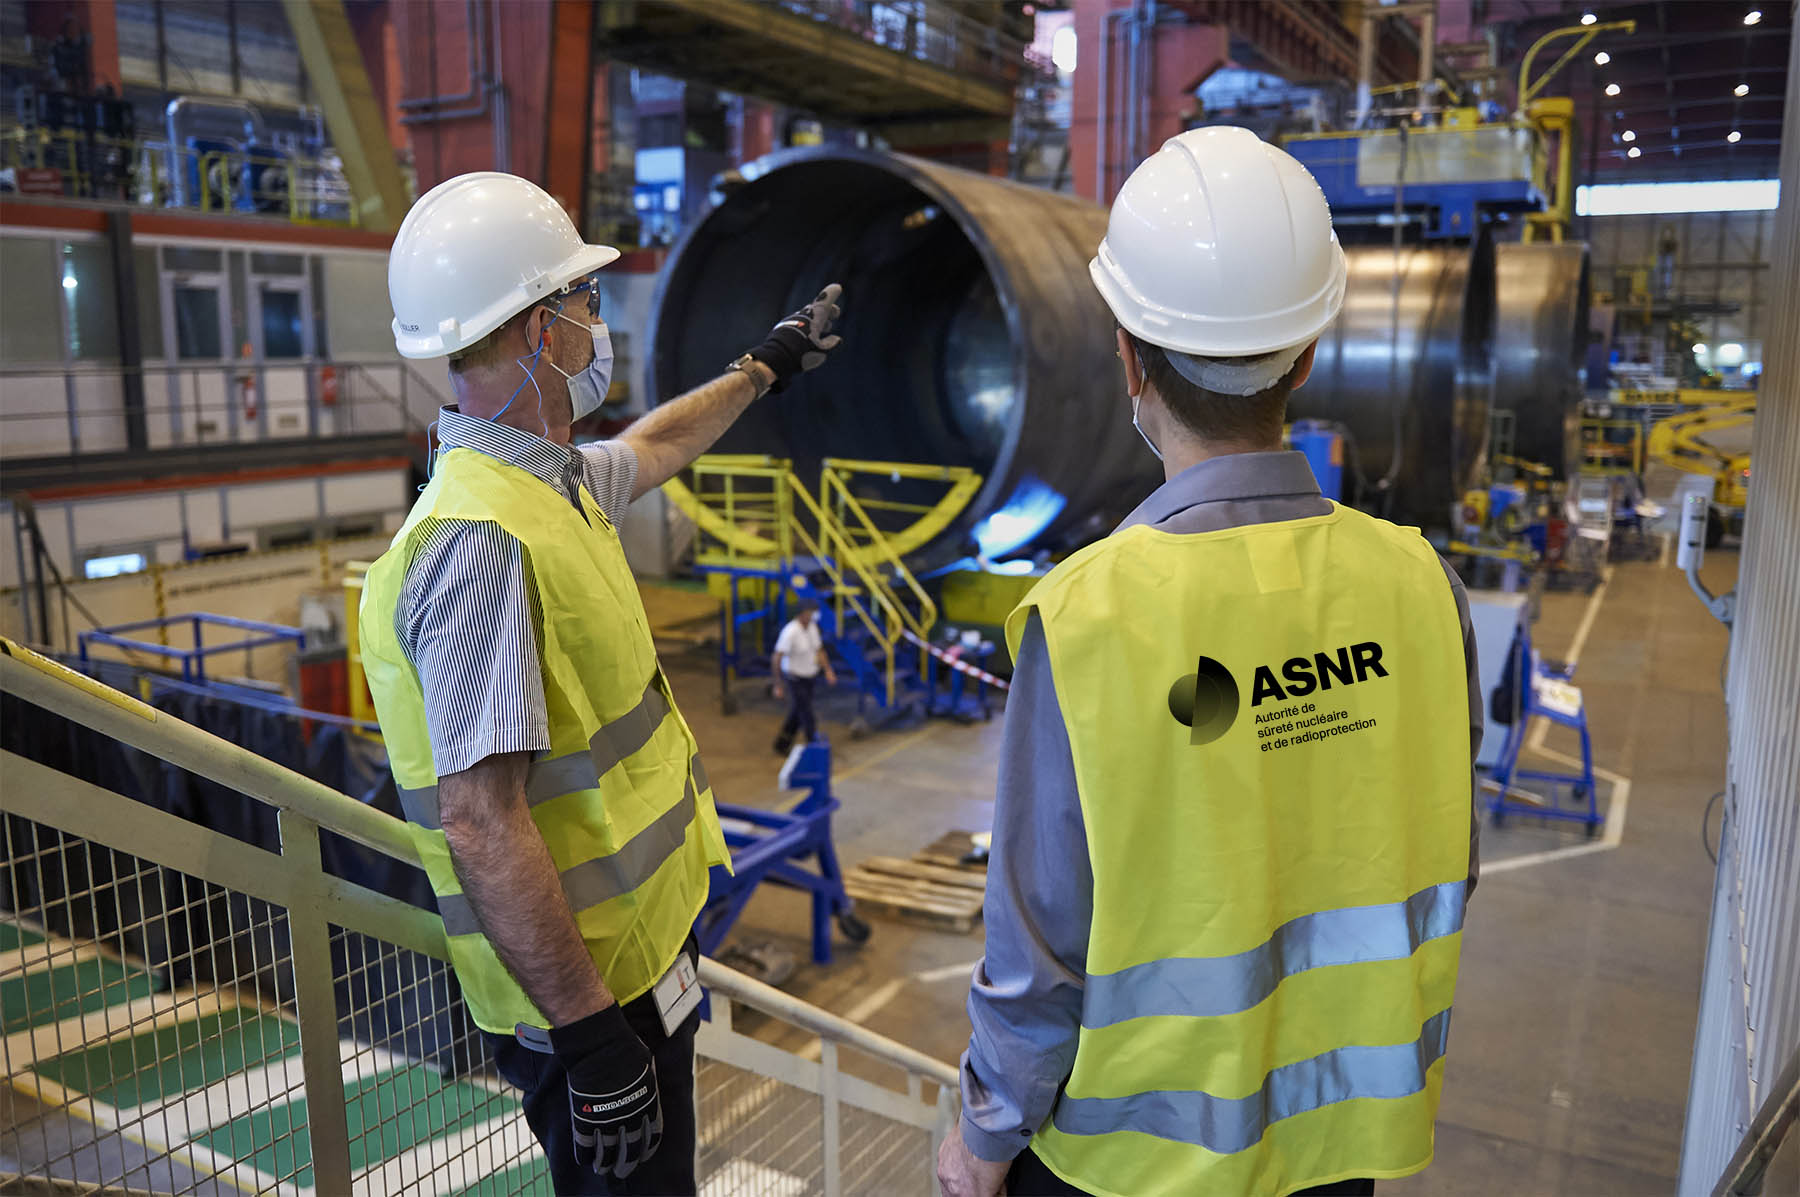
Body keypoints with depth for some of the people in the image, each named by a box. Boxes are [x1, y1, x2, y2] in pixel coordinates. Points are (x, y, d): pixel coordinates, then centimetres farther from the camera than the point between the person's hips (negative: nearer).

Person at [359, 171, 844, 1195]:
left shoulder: (551, 482, 5)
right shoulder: (481, 540, -27)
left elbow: (651, 449, 28)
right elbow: (481, 822, -30)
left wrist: (762, 370, 40)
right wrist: (589, 1033, -27)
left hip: (641, 929, 10)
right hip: (583, 984, -10)